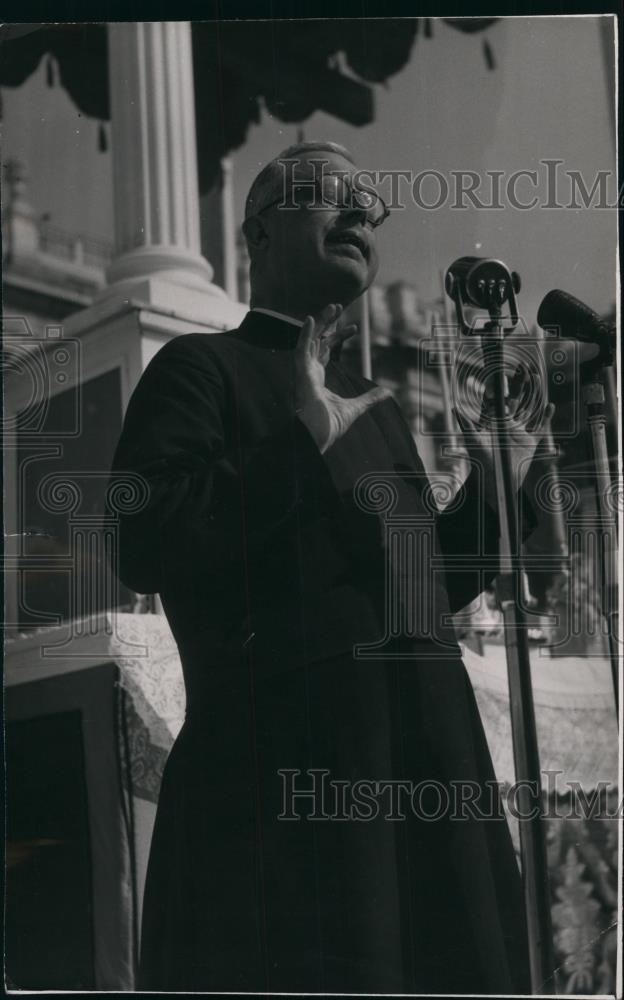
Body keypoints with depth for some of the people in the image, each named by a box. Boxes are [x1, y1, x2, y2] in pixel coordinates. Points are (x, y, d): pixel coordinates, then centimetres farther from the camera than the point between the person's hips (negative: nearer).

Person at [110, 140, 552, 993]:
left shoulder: (377, 404, 25)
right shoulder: (202, 367, 4)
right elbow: (145, 546, -12)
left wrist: (494, 486, 17)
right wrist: (308, 437, -11)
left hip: (432, 764, 7)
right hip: (287, 774, -7)